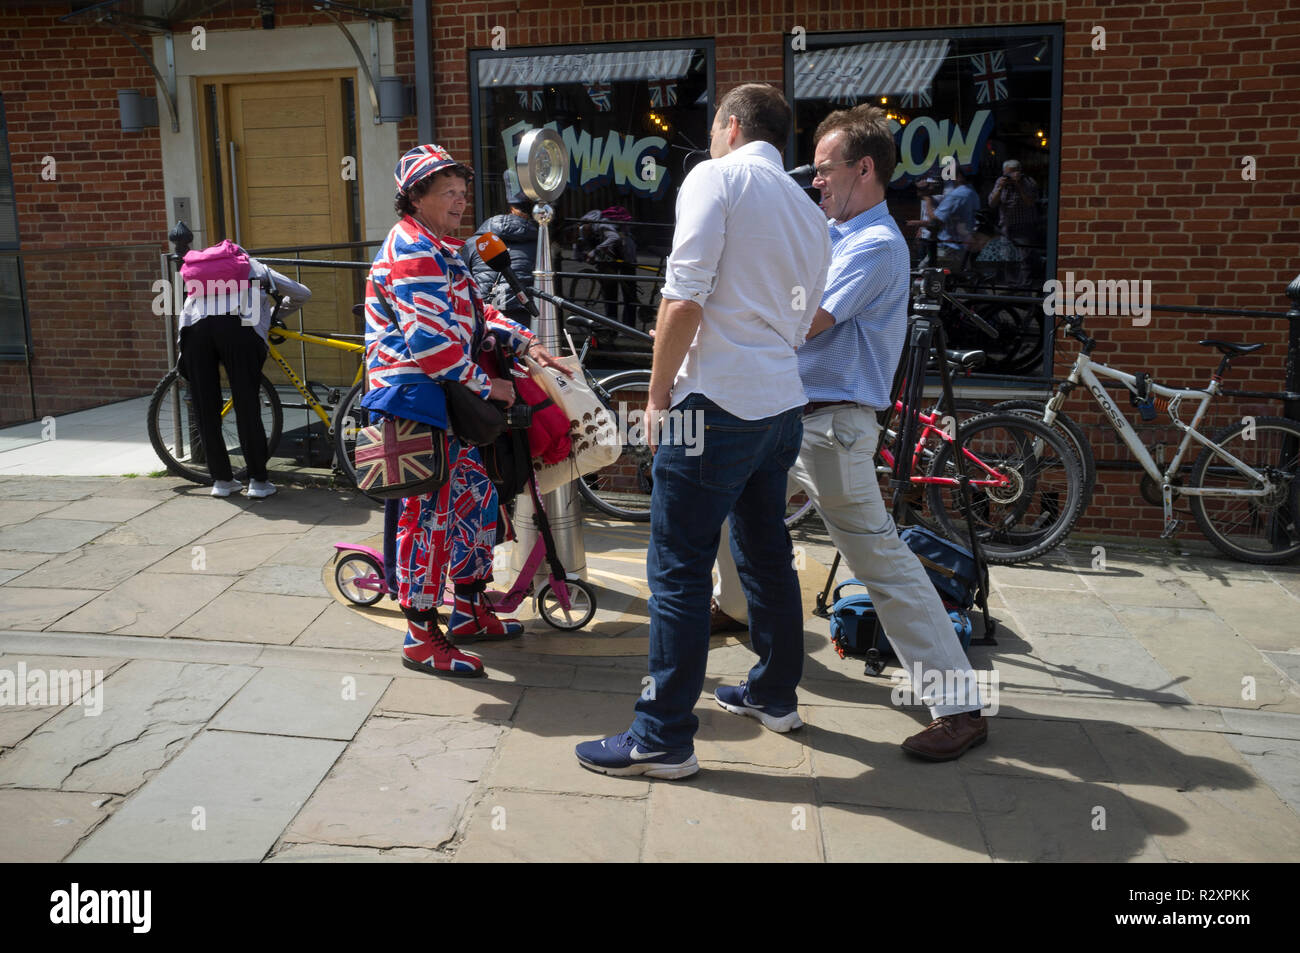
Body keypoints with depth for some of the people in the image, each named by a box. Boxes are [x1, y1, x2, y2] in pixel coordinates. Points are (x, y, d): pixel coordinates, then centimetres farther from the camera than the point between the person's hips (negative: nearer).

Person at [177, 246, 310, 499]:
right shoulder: (257, 268, 34)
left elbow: (185, 312, 31)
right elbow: (303, 293, 36)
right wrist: (276, 314, 51)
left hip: (195, 326, 2)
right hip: (238, 326, -2)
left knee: (205, 409, 9)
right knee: (247, 406, 1)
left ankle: (221, 480, 14)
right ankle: (258, 480, 4)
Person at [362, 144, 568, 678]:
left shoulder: (439, 249, 20)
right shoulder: (413, 250, -15)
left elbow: (474, 314, 21)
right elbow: (431, 342, -23)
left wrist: (527, 343, 7)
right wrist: (486, 386, -14)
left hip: (443, 395, 11)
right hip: (414, 396, -11)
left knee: (474, 494, 15)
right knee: (429, 513, -6)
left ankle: (469, 612, 28)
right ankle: (421, 638, 4)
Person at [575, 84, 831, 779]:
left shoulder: (717, 177, -5)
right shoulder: (810, 214, 17)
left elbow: (684, 299, -17)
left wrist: (658, 390, -6)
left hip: (717, 405, -8)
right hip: (782, 404, 8)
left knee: (679, 570, -2)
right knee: (767, 557, 20)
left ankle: (664, 736, 4)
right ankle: (776, 691, 36)